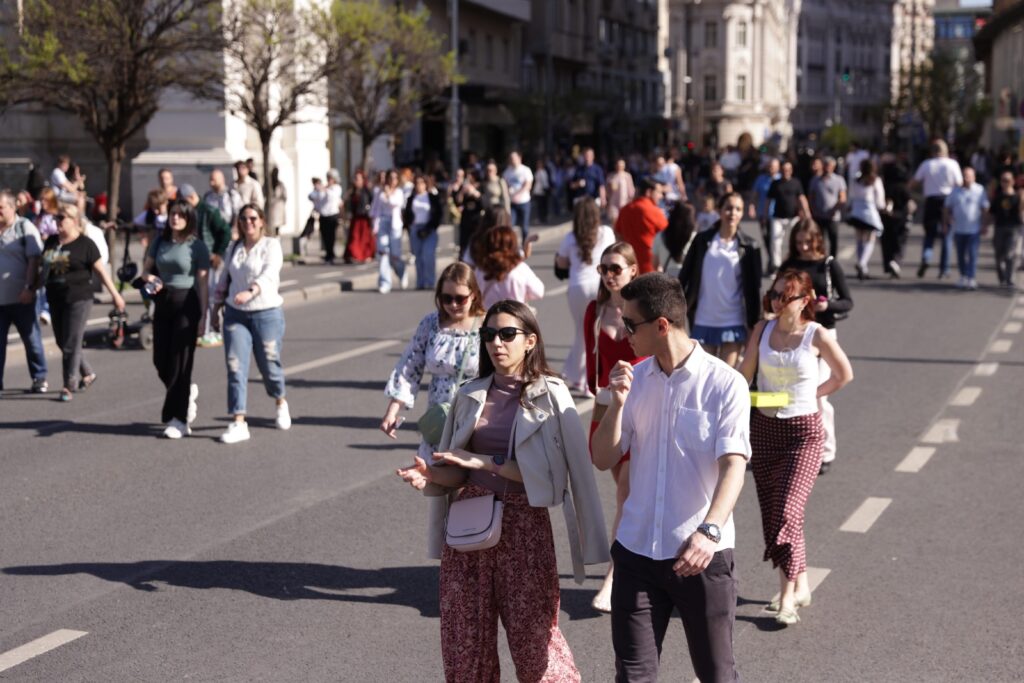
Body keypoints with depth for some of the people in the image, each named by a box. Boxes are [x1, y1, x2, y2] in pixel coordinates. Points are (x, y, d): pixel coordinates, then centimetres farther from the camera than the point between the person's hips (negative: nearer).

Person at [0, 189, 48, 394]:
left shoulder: (25, 228, -5)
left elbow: (34, 260, -10)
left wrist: (29, 288, -18)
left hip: (20, 298, -4)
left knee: (32, 339, 7)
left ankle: (39, 378, 18)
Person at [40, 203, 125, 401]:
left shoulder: (85, 244, -7)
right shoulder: (51, 242, 10)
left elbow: (100, 271, -5)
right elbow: (44, 267, 20)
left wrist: (115, 295, -5)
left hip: (78, 300, -7)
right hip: (56, 299, 7)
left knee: (71, 344, -5)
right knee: (62, 343, 13)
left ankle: (69, 386, 3)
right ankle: (87, 374, 30)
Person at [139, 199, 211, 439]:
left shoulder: (197, 246, -6)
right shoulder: (160, 242, 9)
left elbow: (203, 282, -8)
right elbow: (147, 267, 17)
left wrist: (202, 315, -13)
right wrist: (149, 278, -8)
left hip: (186, 303, -5)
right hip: (163, 302, 5)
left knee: (179, 361, -4)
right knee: (160, 360, 5)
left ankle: (178, 419, 3)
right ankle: (188, 393, 34)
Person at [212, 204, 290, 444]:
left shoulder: (271, 245, -6)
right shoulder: (234, 248, 12)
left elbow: (269, 274, -23)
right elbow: (225, 278, 21)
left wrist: (250, 292, -40)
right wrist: (216, 306, 17)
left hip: (267, 313, -4)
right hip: (235, 314, 4)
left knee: (269, 363, 7)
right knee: (235, 367, -6)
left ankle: (281, 403, 38)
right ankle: (238, 423, -6)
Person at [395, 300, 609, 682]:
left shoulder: (550, 395, -5)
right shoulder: (470, 396, 8)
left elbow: (552, 472, -13)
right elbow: (458, 471, 14)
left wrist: (486, 462, -17)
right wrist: (431, 475, -7)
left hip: (523, 525, -4)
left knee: (533, 638, -1)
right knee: (465, 640, 9)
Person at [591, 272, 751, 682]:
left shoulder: (725, 384, -9)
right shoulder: (633, 379, 6)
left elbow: (733, 465, -18)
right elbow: (603, 460, 5)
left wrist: (709, 531, -33)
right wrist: (617, 403, -12)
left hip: (701, 554, -4)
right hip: (637, 551, 4)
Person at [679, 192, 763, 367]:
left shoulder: (748, 247, -1)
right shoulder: (703, 240, 2)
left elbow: (754, 287, 1)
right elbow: (685, 274, 5)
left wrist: (754, 323, 0)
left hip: (733, 322, -1)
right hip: (703, 320, 1)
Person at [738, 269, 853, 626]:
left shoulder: (816, 336, -9)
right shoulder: (763, 330, 1)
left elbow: (844, 375, 4)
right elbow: (745, 374, 10)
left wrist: (811, 394, -2)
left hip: (804, 429, -5)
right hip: (764, 426, 5)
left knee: (788, 510, -13)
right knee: (770, 510, 8)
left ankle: (787, 596, -6)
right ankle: (799, 585, 23)